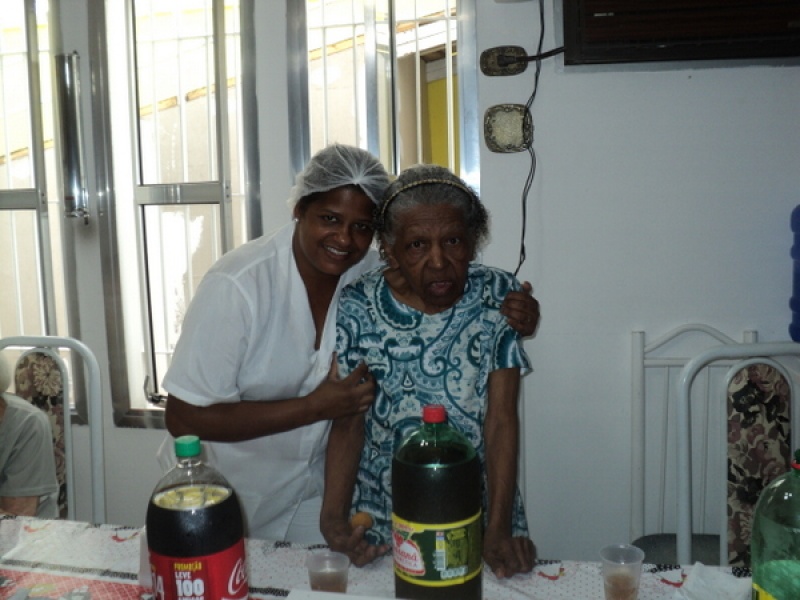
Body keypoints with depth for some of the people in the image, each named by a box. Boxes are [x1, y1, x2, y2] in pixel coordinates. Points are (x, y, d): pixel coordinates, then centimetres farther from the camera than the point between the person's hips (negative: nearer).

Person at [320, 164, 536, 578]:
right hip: (382, 514, 0)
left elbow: (502, 419, -11)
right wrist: (334, 515, -19)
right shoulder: (357, 307, -9)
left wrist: (498, 531, -18)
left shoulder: (498, 297, -9)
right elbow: (349, 421, -5)